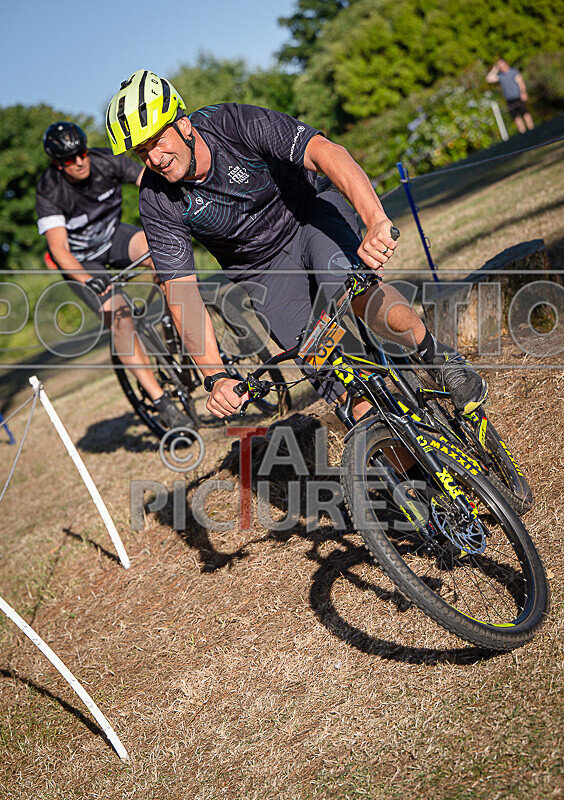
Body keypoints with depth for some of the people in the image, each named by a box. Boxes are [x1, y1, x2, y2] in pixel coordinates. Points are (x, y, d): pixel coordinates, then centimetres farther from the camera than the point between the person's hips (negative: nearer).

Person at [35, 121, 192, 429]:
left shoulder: (106, 161, -18)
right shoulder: (49, 192, -26)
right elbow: (59, 249, -31)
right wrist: (88, 280, -48)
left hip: (113, 236, 3)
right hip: (79, 259, -3)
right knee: (118, 316, -24)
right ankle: (161, 402, -21)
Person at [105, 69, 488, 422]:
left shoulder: (236, 123, -26)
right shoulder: (158, 203, -19)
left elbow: (325, 152, -40)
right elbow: (182, 293, -20)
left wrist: (377, 222, -57)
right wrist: (216, 376, -33)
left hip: (310, 215, -2)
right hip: (266, 276, 2)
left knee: (353, 289, -34)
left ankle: (436, 355, -10)